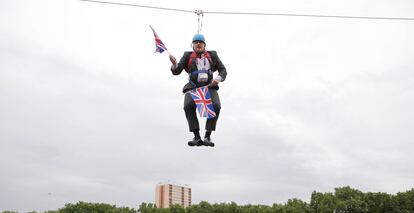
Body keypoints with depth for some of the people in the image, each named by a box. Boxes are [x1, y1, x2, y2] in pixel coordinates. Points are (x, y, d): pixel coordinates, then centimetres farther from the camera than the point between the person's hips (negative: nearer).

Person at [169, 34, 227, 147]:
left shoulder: (212, 55, 14)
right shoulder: (188, 56, 12)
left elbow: (223, 71, 13)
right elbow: (176, 71, 3)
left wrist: (218, 79, -10)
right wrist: (174, 63, -20)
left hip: (209, 87, 1)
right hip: (192, 88, 0)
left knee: (216, 106, -30)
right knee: (188, 106, -33)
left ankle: (207, 137, -21)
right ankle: (197, 137, -27)